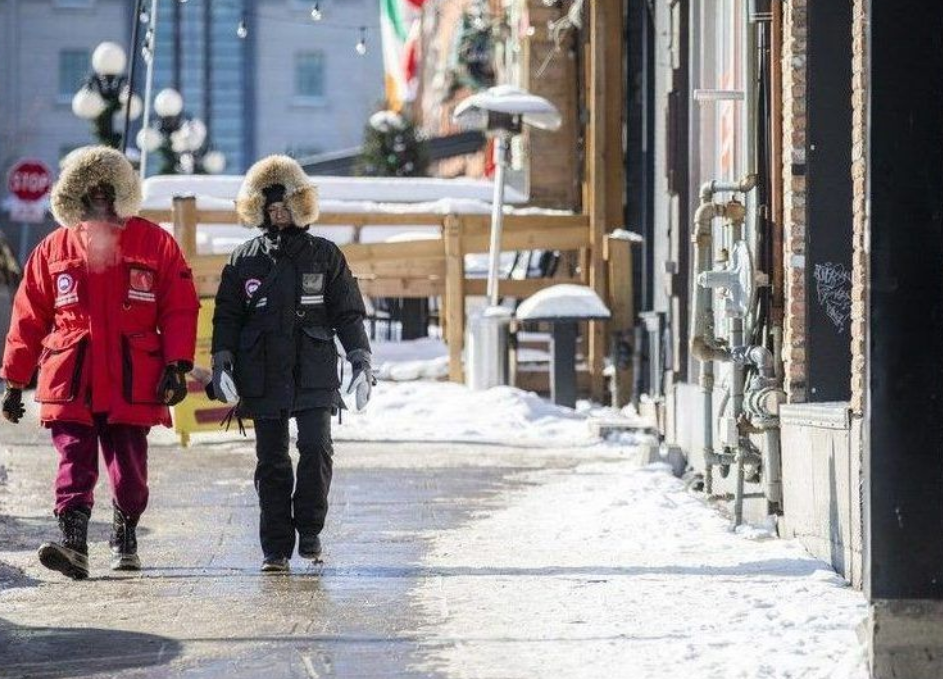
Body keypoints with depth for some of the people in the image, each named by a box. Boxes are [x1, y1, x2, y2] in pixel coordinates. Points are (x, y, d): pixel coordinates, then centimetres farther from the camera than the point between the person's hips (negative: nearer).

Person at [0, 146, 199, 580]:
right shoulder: (54, 248, 9)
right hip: (70, 379, 0)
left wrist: (176, 366, -9)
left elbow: (180, 308, 2)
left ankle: (124, 540, 29)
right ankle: (73, 545, -22)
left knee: (129, 470, 8)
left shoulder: (154, 243, 5)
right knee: (74, 463, -12)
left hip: (133, 380, 0)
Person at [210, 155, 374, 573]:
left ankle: (309, 530, 4)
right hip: (263, 378, 1)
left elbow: (348, 314, 9)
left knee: (316, 449, -14)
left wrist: (361, 363, 1)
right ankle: (276, 549, 5)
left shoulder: (325, 256, 9)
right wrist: (222, 364, -3)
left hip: (315, 377, -1)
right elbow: (227, 317, 10)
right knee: (272, 462, 1)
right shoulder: (244, 260, 10)